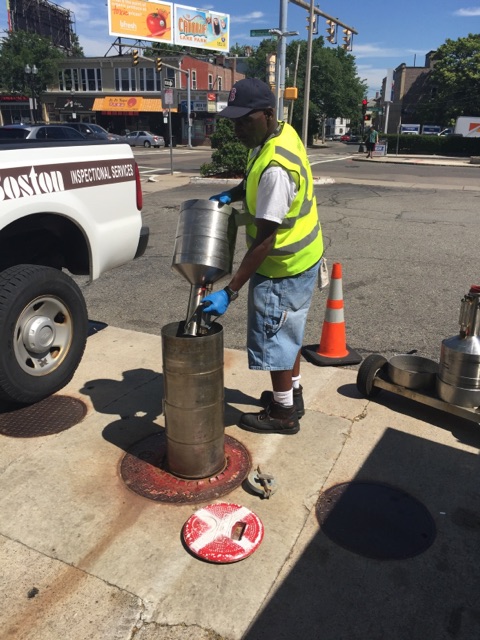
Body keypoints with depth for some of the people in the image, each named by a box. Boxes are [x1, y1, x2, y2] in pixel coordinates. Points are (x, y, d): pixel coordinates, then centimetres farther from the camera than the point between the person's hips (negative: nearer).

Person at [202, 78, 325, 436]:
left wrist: (230, 292, -28)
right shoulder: (283, 133, -2)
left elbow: (265, 239, -30)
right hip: (300, 256, 10)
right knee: (287, 331, 22)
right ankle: (292, 395, 40)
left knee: (275, 337, 5)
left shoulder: (275, 168, -31)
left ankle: (283, 414, 24)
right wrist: (232, 195, 0)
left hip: (284, 265, -10)